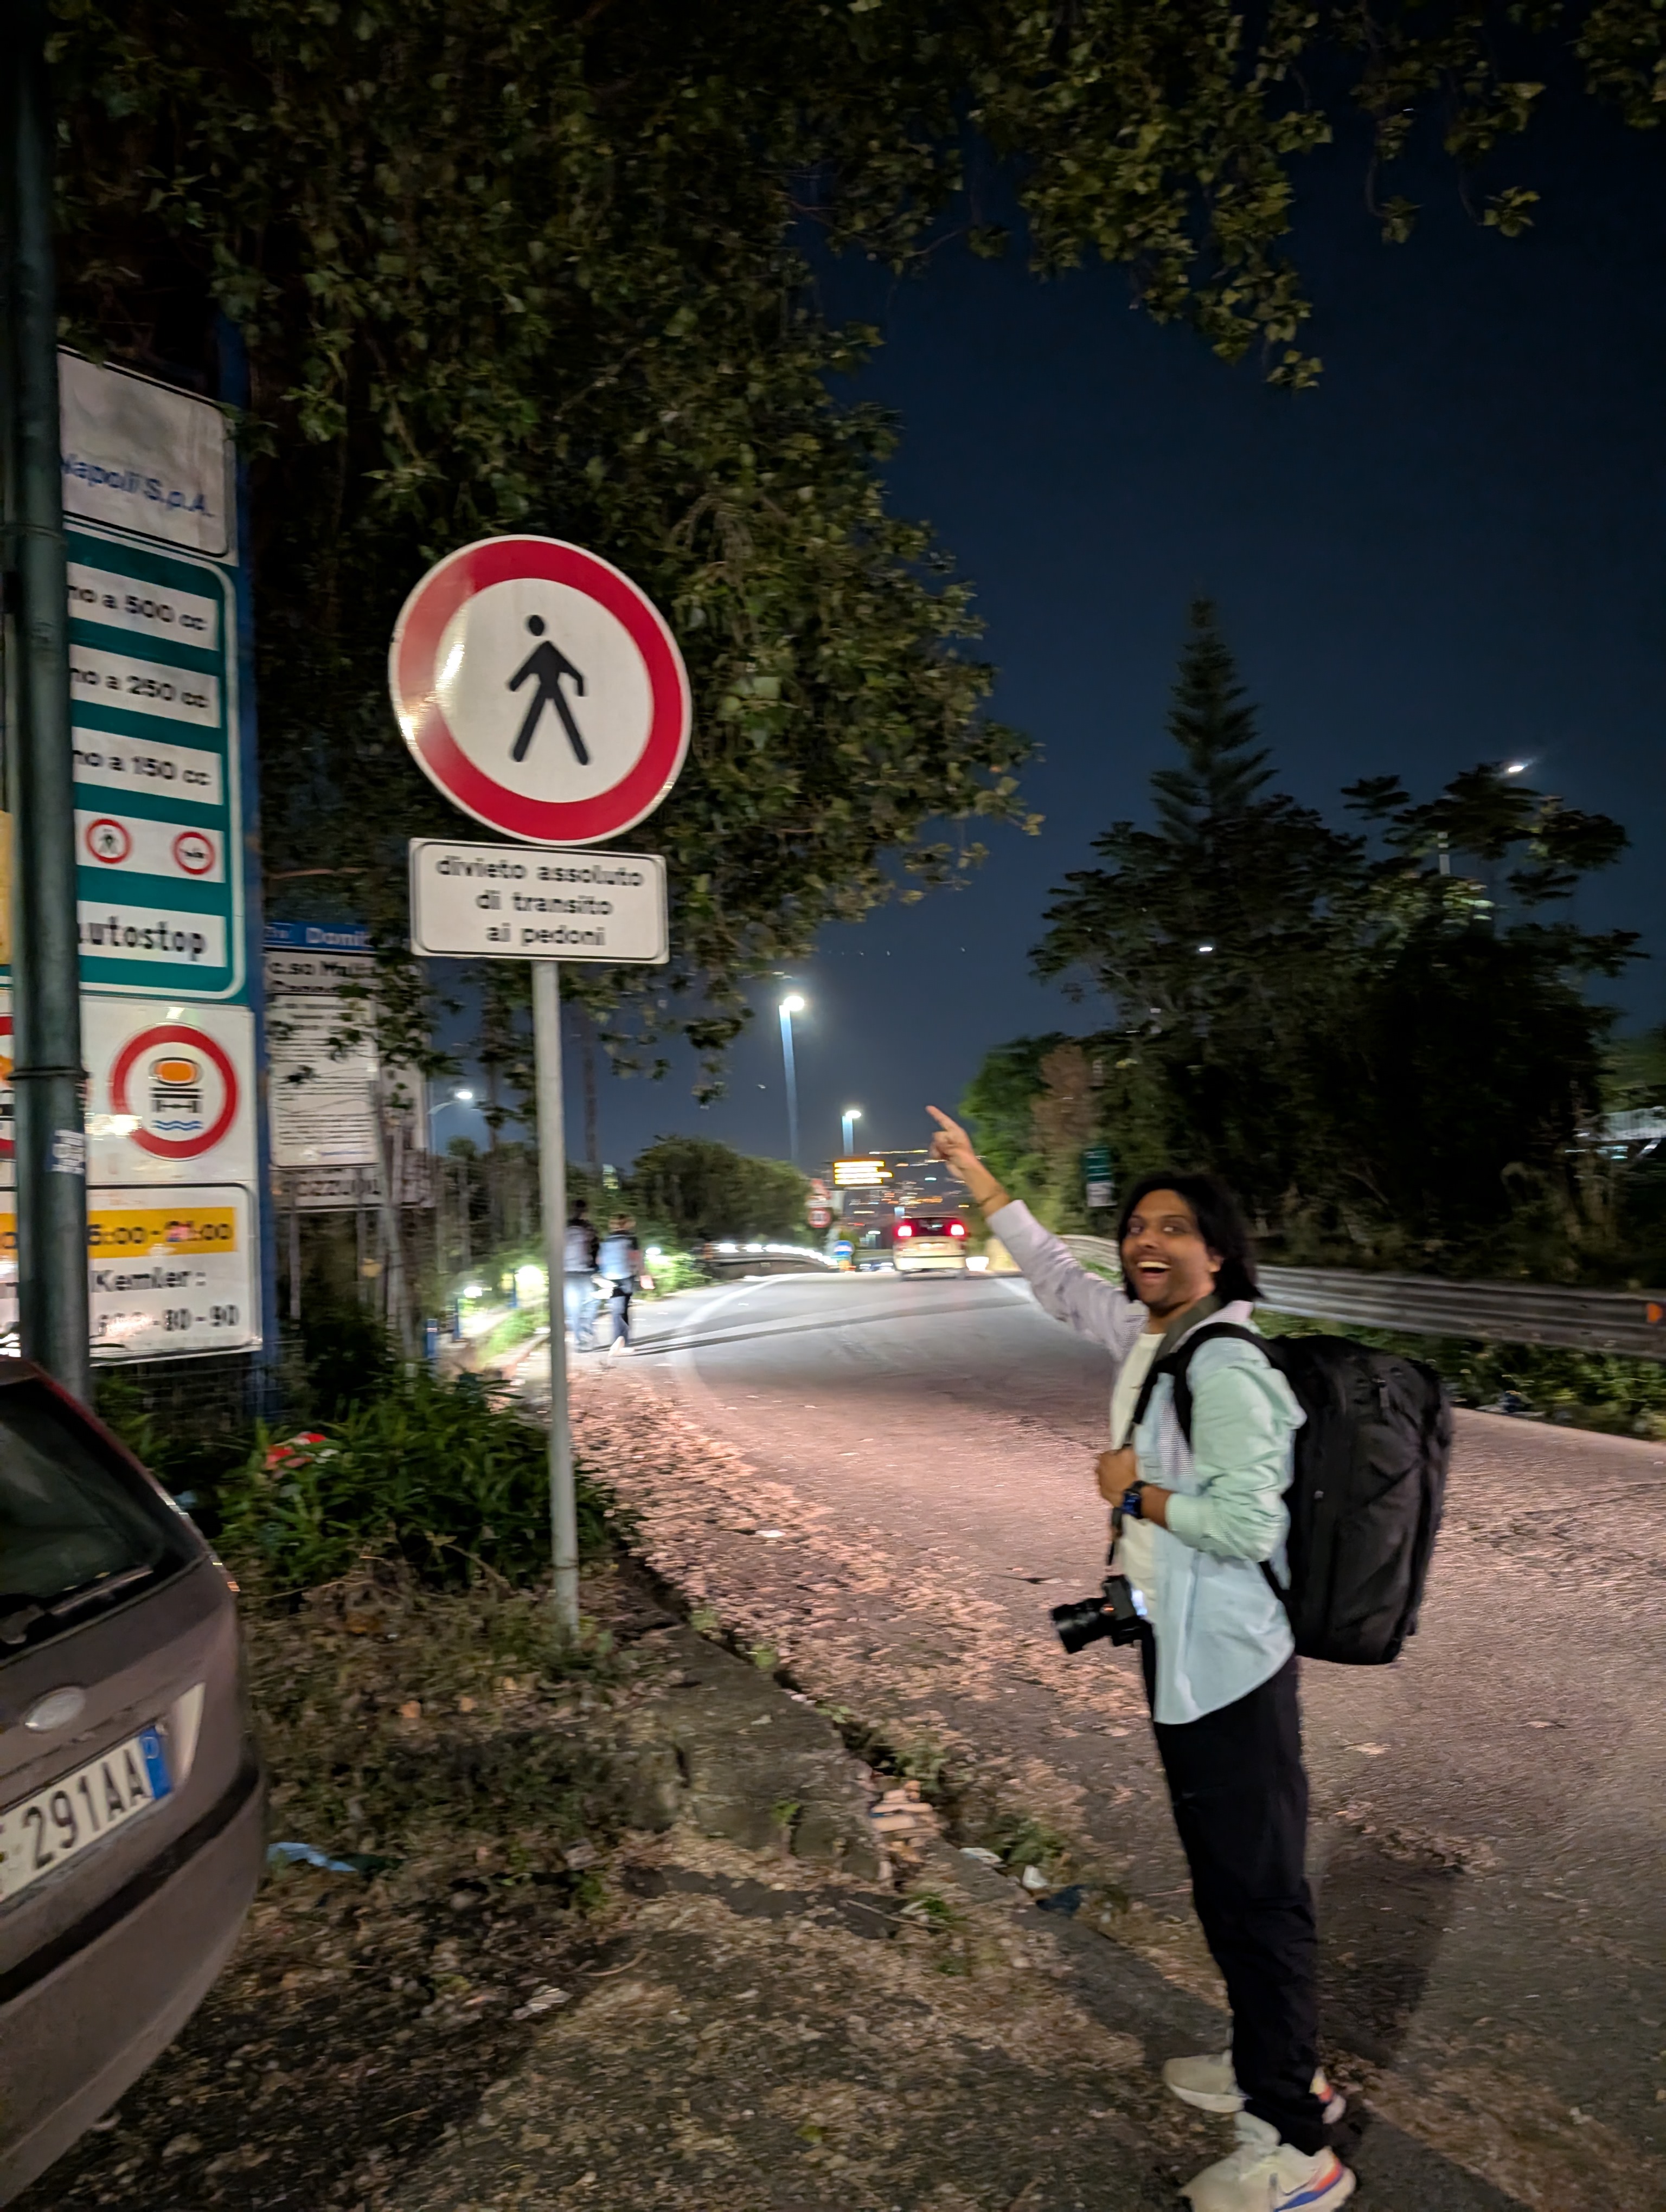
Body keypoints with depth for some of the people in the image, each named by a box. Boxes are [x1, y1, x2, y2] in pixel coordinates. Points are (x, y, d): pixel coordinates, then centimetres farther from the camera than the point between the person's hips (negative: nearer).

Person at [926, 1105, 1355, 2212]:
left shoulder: (1223, 1368, -23)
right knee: (1228, 1879, 23)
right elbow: (1059, 1278, 17)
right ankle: (1277, 2067, 43)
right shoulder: (1149, 1333, 3)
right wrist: (977, 1177, 20)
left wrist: (1136, 1491, -16)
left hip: (1227, 1665, -9)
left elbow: (1251, 1525, -28)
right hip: (1186, 1651, 9)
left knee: (1257, 1890, 5)